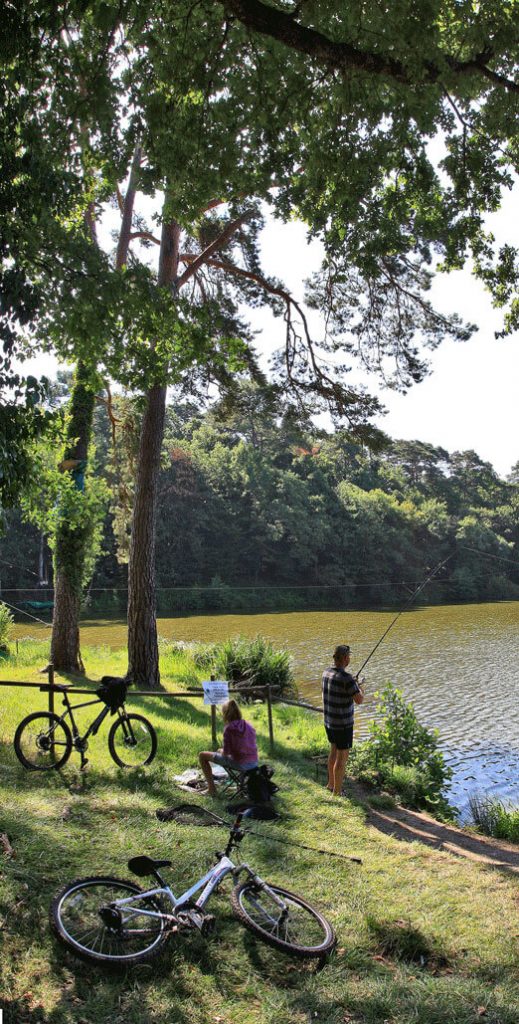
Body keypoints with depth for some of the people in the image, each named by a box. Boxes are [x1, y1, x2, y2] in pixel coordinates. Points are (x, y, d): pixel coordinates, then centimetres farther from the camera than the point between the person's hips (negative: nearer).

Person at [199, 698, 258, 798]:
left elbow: (226, 752, -13)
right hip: (254, 763, 7)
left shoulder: (229, 728, -13)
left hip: (240, 764, -6)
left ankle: (212, 789, 9)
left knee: (202, 755, 8)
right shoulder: (249, 725, 5)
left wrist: (222, 751, 11)